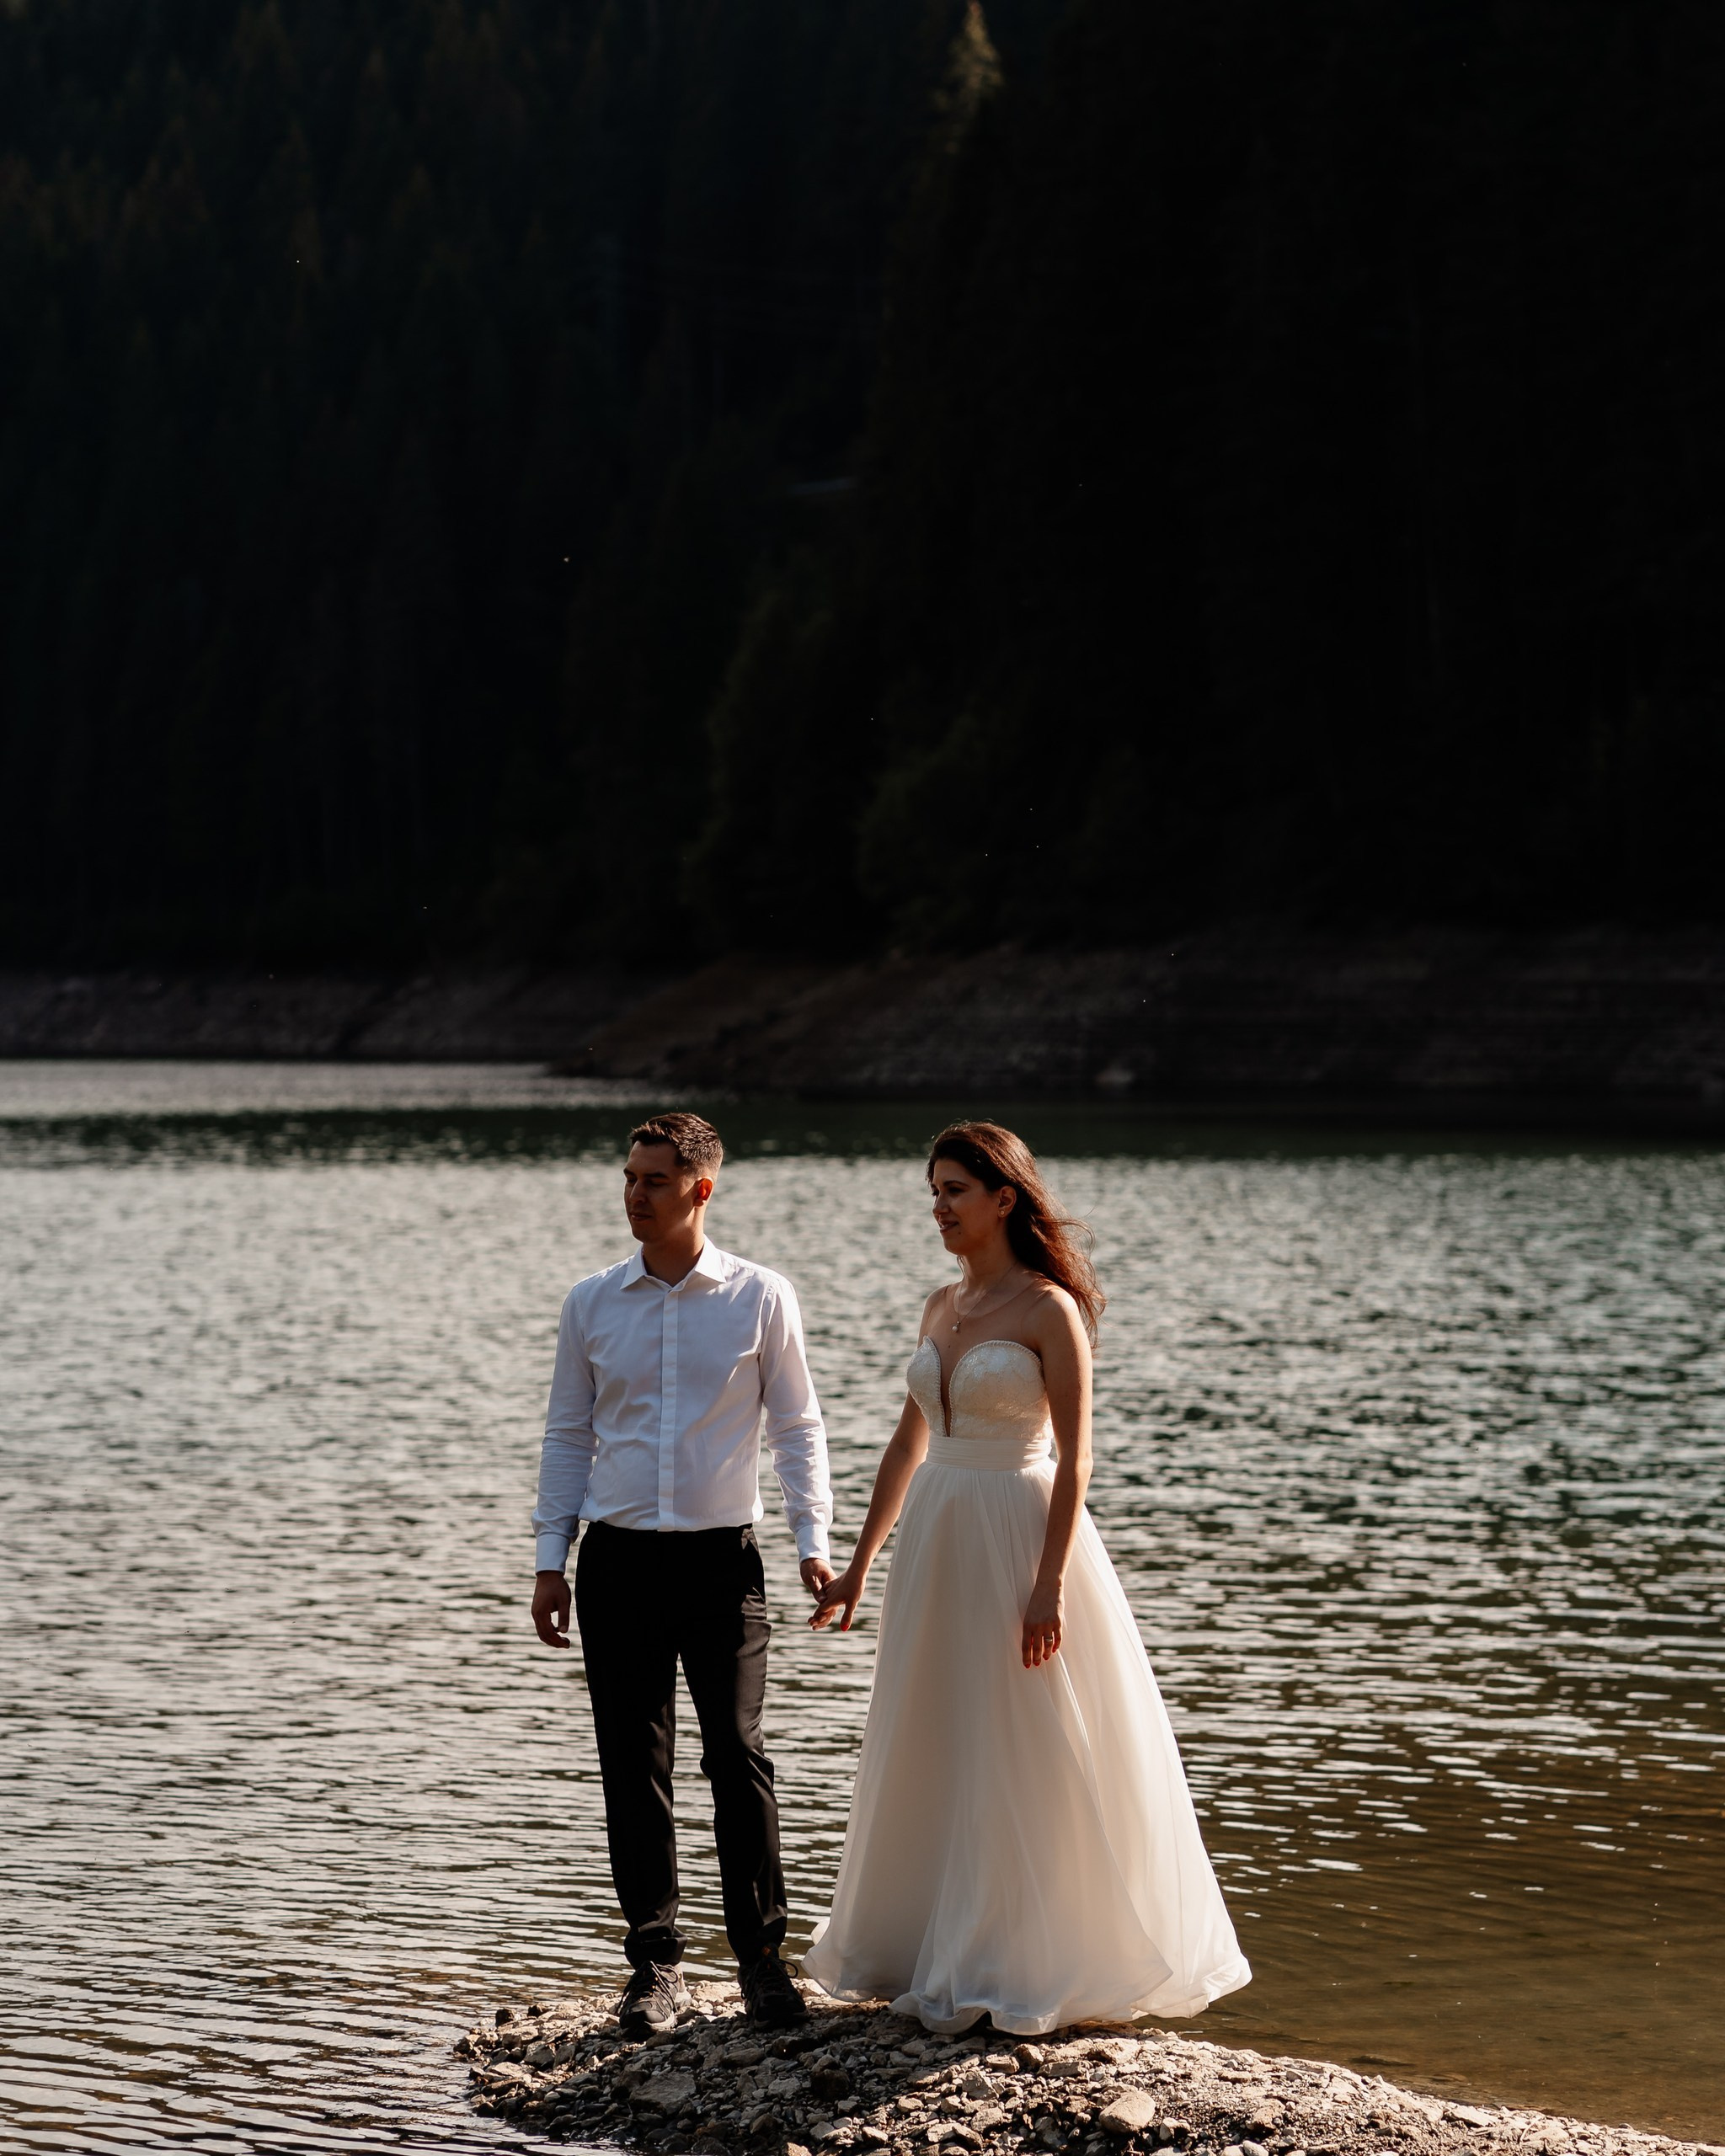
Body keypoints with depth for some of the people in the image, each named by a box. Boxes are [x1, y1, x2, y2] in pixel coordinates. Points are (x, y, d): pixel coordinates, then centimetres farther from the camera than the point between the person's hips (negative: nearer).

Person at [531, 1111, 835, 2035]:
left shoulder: (761, 1299, 1)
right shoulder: (591, 1303, 6)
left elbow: (797, 1427, 6)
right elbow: (567, 1436, 11)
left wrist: (813, 1540, -3)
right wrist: (550, 1561, 6)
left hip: (721, 1559, -2)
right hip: (617, 1561, 2)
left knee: (738, 1754, -8)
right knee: (633, 1766, 3)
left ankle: (762, 1956, 3)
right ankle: (655, 1965, 11)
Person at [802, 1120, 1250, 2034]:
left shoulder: (1049, 1309, -10)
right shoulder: (943, 1307, 11)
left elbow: (1073, 1456, -13)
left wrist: (1050, 1583, -20)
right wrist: (859, 1566, 17)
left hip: (1018, 1537, -7)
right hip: (937, 1541, 7)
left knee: (1023, 1757, -2)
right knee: (929, 1755, 11)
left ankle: (1028, 1968, 6)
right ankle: (932, 1952, 20)